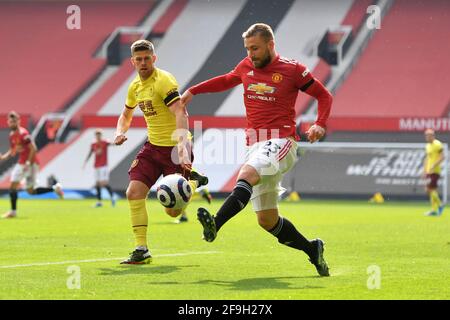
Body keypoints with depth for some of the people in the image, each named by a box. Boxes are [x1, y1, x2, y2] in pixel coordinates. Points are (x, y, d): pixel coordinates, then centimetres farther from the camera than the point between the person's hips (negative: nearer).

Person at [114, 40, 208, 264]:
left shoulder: (163, 81, -17)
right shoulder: (135, 87, 8)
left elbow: (180, 113, -30)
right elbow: (126, 115, 27)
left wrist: (182, 146, -42)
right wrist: (120, 132, 5)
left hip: (174, 147, -7)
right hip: (153, 146, 7)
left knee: (173, 211, -4)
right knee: (134, 192, -12)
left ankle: (195, 184, 29)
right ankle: (141, 250, -6)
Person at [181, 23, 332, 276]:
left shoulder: (292, 70, -1)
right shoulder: (246, 67, 14)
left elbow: (324, 96, 7)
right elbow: (227, 80, 36)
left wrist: (320, 125, -10)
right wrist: (193, 91, 30)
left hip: (281, 143, -7)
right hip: (256, 145, 7)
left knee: (247, 175, -36)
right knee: (267, 220, 4)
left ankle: (215, 224, -52)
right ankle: (312, 249, 21)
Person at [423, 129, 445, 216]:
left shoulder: (437, 144, -10)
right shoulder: (428, 145, 16)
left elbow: (442, 157, -15)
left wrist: (434, 166, -22)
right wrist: (424, 170, 17)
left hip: (435, 171, -8)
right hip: (429, 171, 8)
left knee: (429, 189, -13)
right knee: (433, 190, 6)